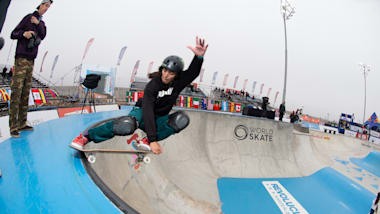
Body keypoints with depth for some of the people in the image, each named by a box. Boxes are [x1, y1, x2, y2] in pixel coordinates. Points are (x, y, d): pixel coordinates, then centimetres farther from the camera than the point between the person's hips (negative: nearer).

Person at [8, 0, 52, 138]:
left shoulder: (42, 23, 18)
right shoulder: (28, 18, 0)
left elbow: (43, 36, 0)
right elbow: (13, 35, -3)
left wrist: (37, 24, -13)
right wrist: (24, 33, -22)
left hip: (31, 61, 7)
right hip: (21, 59, -7)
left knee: (26, 93, 6)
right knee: (16, 92, -11)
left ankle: (22, 123, 10)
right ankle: (13, 127, -11)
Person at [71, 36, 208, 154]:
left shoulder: (178, 83, -10)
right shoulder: (152, 86, -23)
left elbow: (192, 73, -25)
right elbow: (148, 112, -33)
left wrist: (199, 56, -48)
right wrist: (153, 139, -42)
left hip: (159, 119, 5)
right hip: (142, 112, -4)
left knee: (183, 119, -25)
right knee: (128, 126, -39)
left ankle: (146, 141, -27)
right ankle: (86, 136, -21)